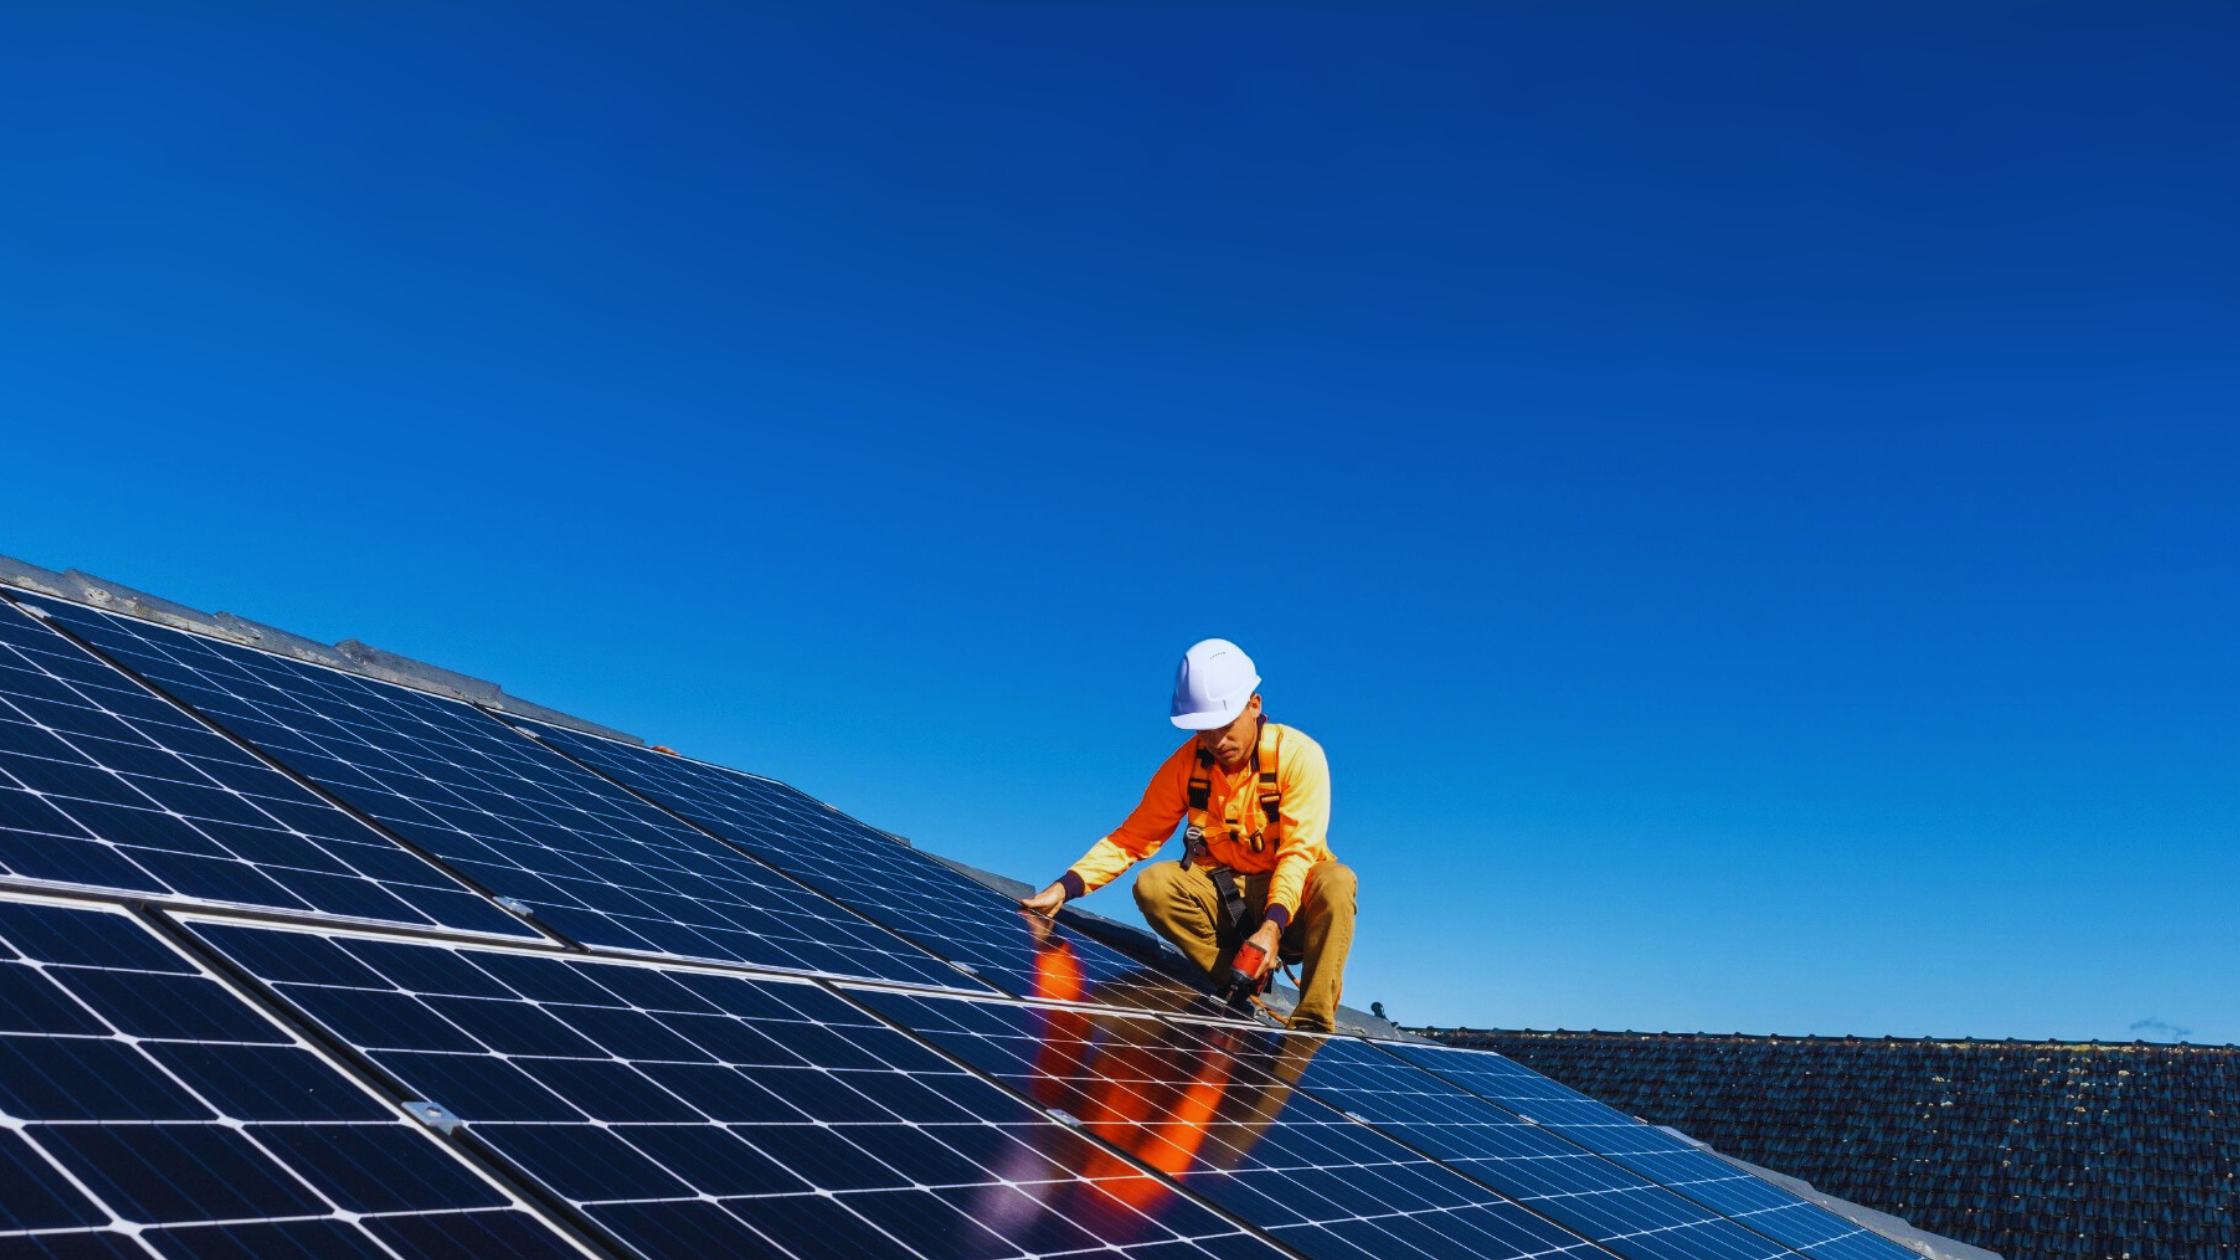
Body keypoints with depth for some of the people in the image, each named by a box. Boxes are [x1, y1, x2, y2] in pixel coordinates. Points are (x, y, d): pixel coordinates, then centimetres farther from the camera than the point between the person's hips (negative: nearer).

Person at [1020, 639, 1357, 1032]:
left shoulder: (1298, 754, -15)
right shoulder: (1186, 764, -6)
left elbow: (1298, 851, -22)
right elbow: (1134, 837, -7)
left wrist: (1272, 926, -37)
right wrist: (1064, 887, -21)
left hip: (1290, 899, -2)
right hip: (1223, 898, 3)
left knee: (1335, 881, -34)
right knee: (1153, 884, -25)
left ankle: (1312, 1024, -30)